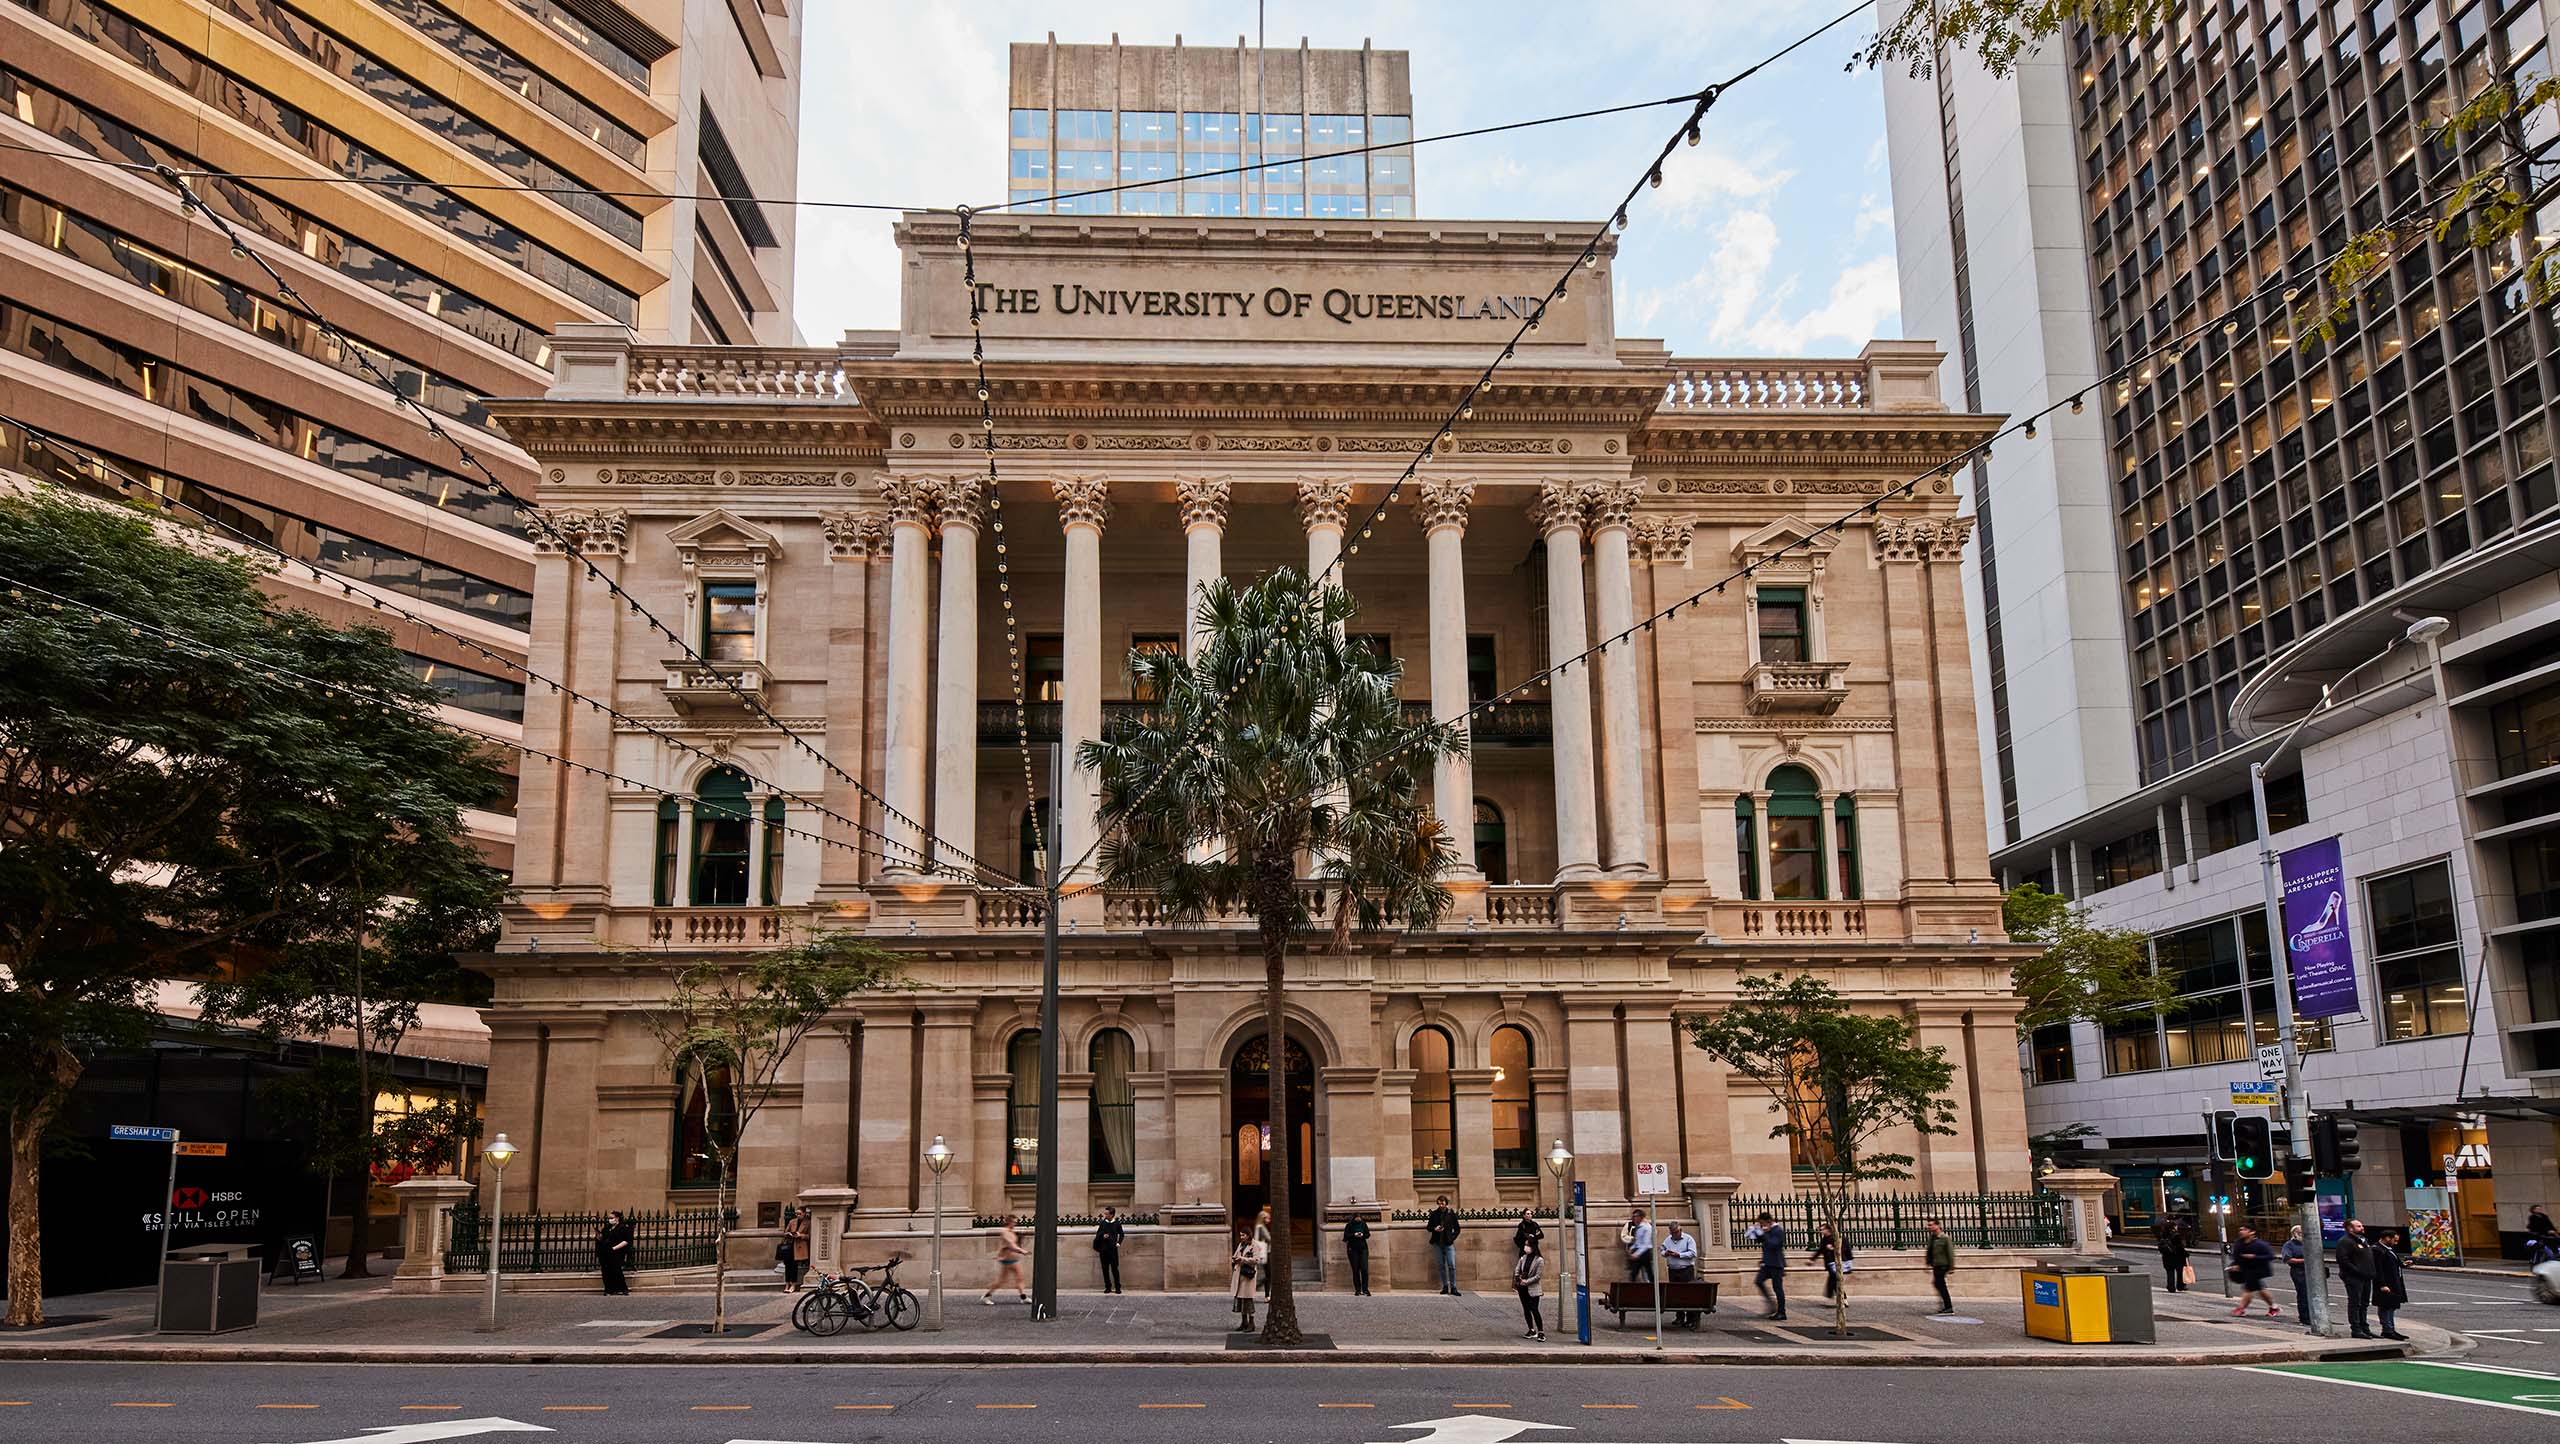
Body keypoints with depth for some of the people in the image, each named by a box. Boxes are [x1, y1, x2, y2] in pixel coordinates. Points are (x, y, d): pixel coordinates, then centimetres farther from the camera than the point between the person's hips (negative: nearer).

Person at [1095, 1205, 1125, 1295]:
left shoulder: (1117, 1223, -1)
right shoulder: (1102, 1223, 4)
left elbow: (1121, 1234, 12)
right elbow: (1097, 1235, 10)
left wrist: (1118, 1243, -1)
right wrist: (1102, 1236, -10)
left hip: (1113, 1249, -3)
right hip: (1103, 1249, 3)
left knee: (1114, 1269, -3)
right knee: (1105, 1269, 5)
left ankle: (1117, 1287, 4)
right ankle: (1108, 1287, 14)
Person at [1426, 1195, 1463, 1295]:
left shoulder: (1452, 1214, 0)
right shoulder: (1434, 1214, 4)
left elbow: (1457, 1229, 7)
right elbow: (1428, 1227, 12)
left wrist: (1452, 1238, -6)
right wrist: (1434, 1229, -9)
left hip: (1448, 1243, -2)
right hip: (1437, 1243, 2)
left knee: (1452, 1266, -7)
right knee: (1442, 1266, 6)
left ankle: (1453, 1288, -1)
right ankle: (1445, 1286, 13)